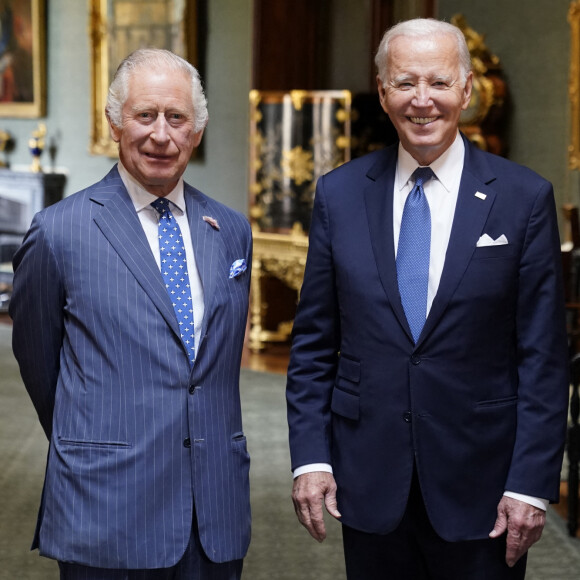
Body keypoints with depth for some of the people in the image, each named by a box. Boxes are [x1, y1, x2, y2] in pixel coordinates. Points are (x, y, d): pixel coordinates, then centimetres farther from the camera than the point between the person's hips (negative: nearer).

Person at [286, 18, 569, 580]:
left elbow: (542, 358, -4)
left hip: (479, 483, -2)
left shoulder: (524, 197, -4)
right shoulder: (340, 193, 3)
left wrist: (532, 485, -8)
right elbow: (312, 343, 6)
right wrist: (309, 456, -2)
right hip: (369, 483, 2)